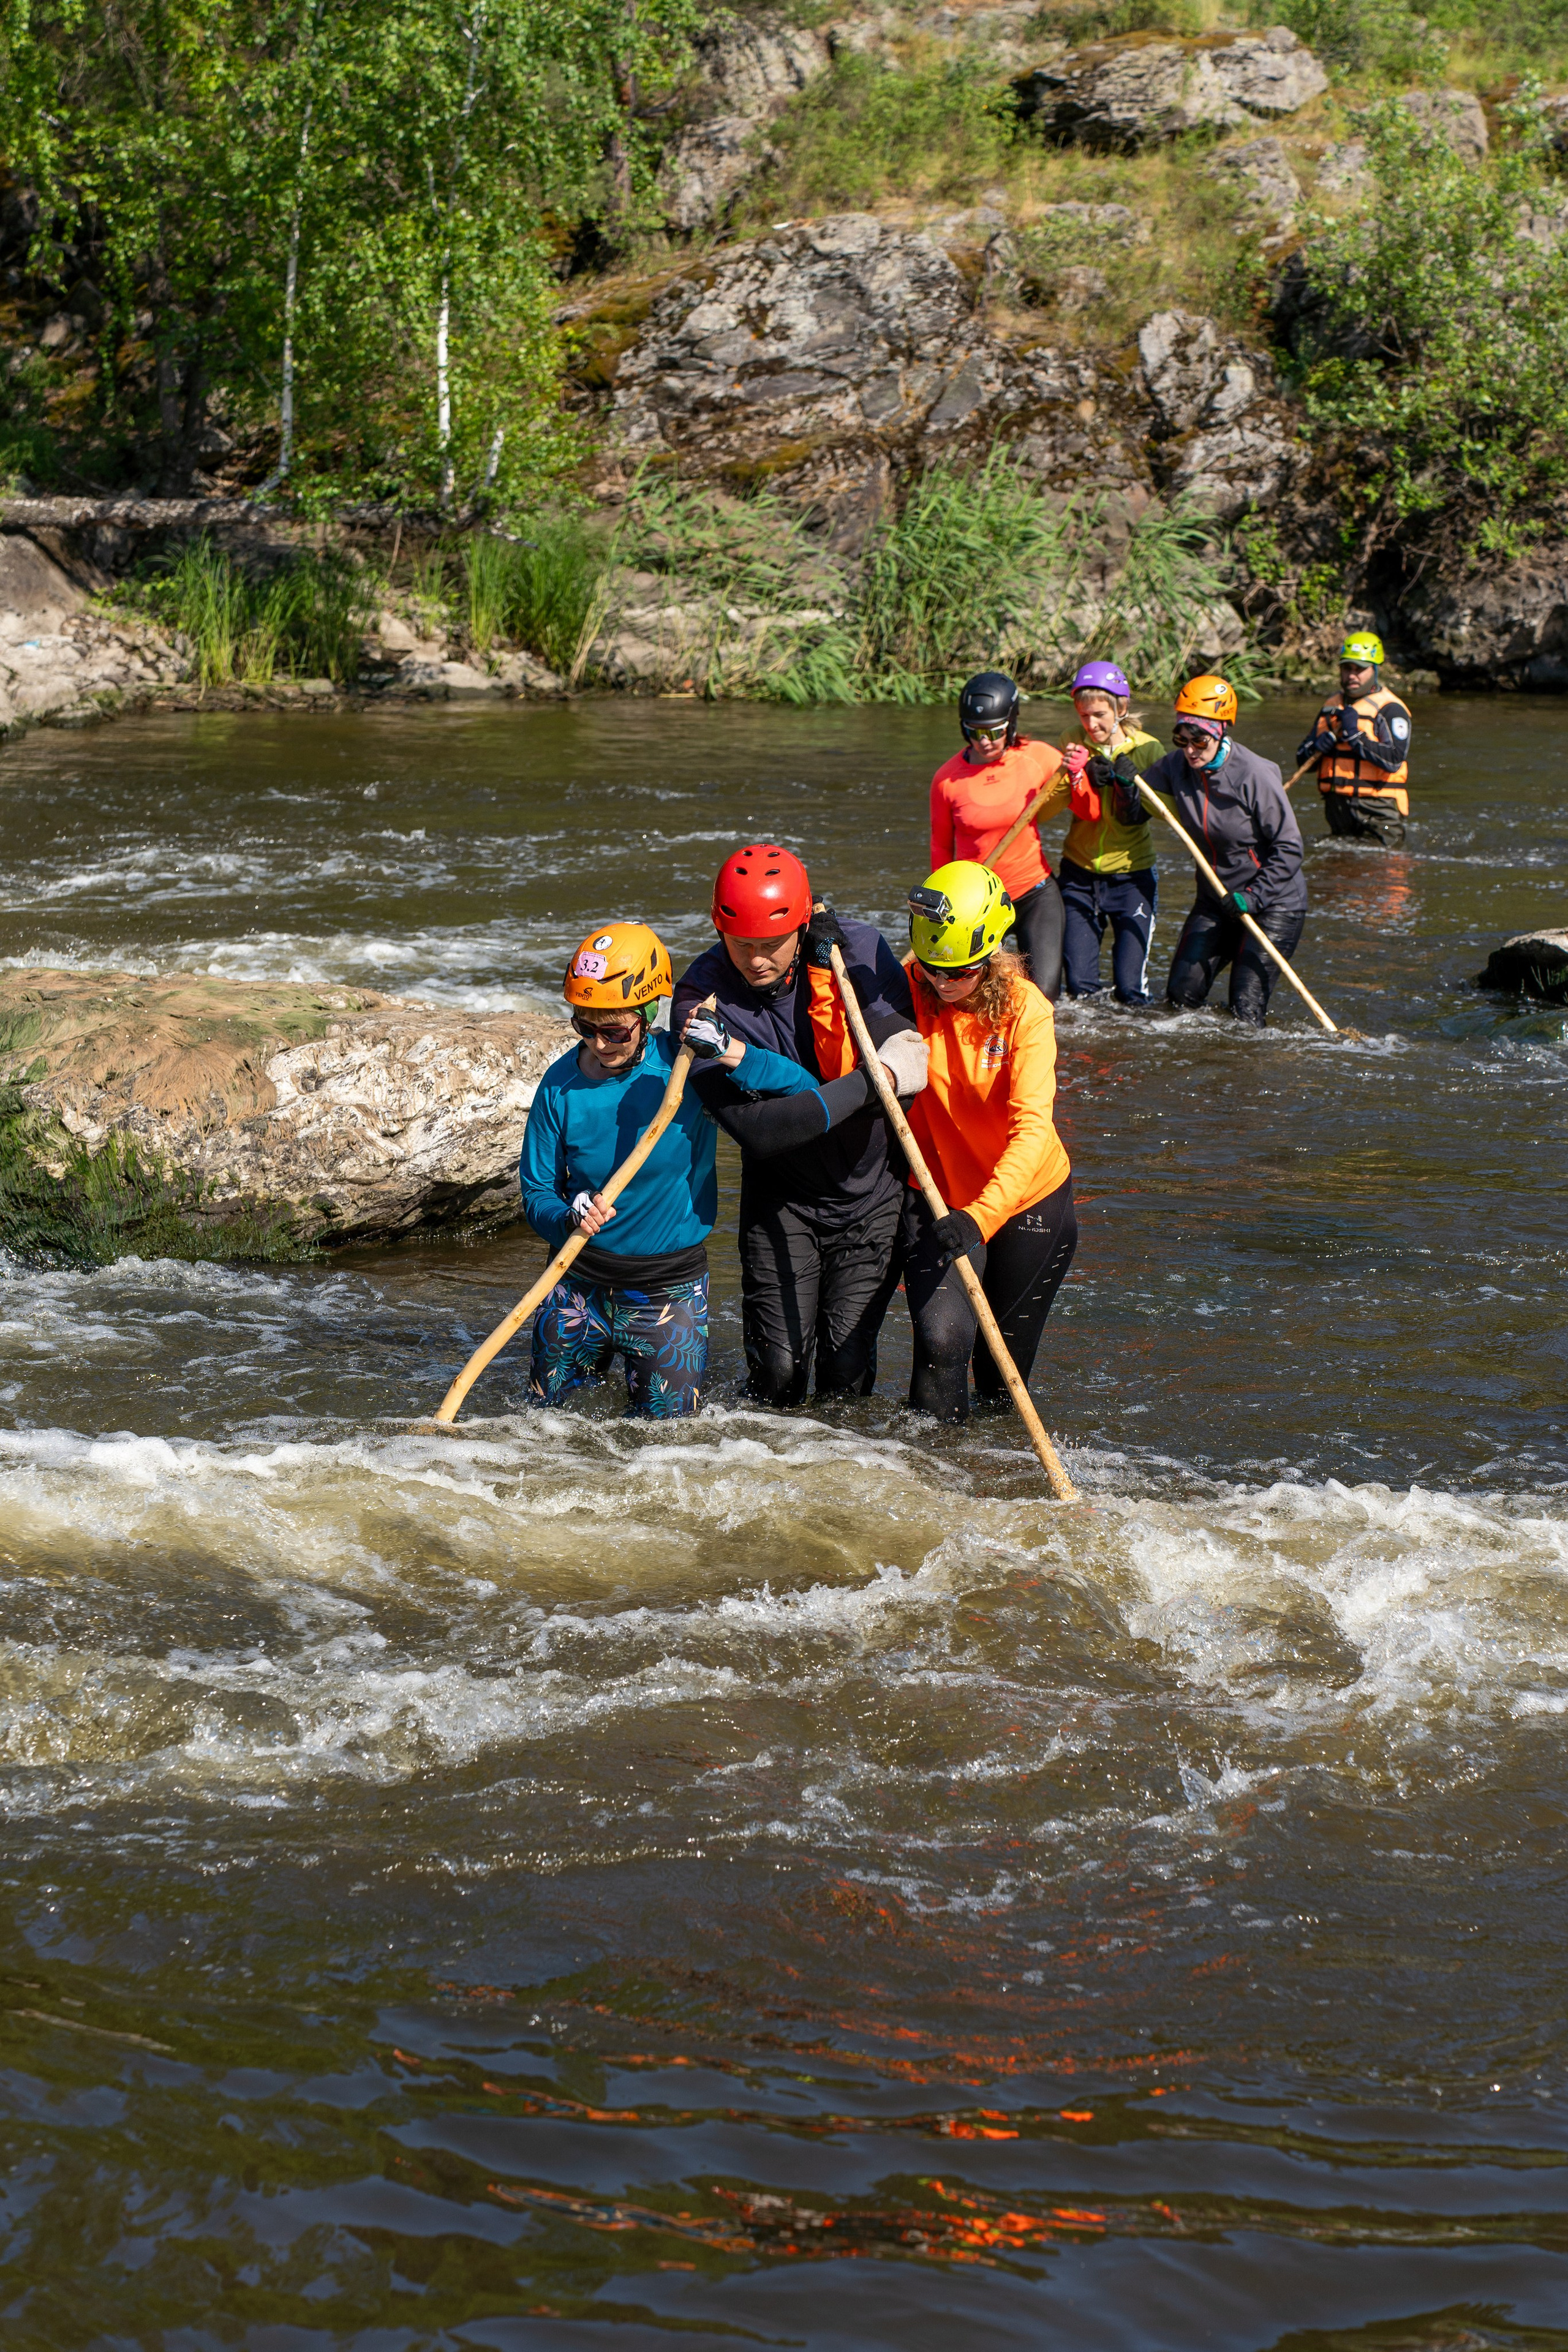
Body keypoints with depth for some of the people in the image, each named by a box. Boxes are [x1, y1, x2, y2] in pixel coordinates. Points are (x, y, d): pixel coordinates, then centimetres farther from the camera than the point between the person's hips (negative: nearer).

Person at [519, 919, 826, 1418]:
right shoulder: (562, 1085, -9)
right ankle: (596, 1357, 45)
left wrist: (732, 1054, -33)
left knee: (666, 1428, 6)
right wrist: (569, 1218, -29)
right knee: (546, 1412, 15)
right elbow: (536, 1192, -6)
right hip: (581, 1278, 2)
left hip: (669, 1288, -2)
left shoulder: (688, 1065, -15)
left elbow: (806, 1094, -19)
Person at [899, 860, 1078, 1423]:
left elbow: (1033, 1128, -31)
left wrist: (981, 1217, -44)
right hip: (938, 1198, 0)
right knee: (942, 1338, -18)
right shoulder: (907, 991, -14)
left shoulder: (1025, 1010, -21)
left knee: (1006, 1361, 13)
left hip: (1026, 1197, 0)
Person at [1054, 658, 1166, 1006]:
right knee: (1080, 985, 0)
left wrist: (1125, 782, -31)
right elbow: (1087, 812, -14)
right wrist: (1082, 774, -32)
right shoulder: (1073, 746, -4)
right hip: (1079, 875, 2)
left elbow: (1134, 818, -14)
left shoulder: (1148, 750, -9)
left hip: (1131, 876, -2)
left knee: (1131, 990, -6)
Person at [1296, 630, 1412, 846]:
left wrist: (1355, 735, -19)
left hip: (1377, 813, -6)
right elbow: (1302, 760, 15)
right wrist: (1316, 748, -7)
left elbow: (1394, 761, -20)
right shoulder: (1331, 707, 16)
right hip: (1338, 810, 6)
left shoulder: (1390, 710, -5)